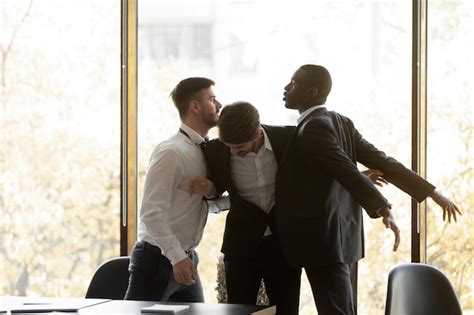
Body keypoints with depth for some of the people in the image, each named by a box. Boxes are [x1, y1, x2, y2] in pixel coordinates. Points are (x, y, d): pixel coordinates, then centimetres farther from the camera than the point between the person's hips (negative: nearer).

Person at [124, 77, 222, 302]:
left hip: (185, 259, 8)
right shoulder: (171, 152, -17)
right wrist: (177, 257, -30)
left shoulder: (205, 151, 10)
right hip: (157, 259, -8)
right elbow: (151, 212, -23)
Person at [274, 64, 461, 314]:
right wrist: (431, 192, 6)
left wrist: (383, 211, -32)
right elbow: (381, 161, 7)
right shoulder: (340, 123, 11)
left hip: (324, 243, -10)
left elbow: (350, 173, -25)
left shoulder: (313, 128, -16)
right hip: (343, 238, 10)